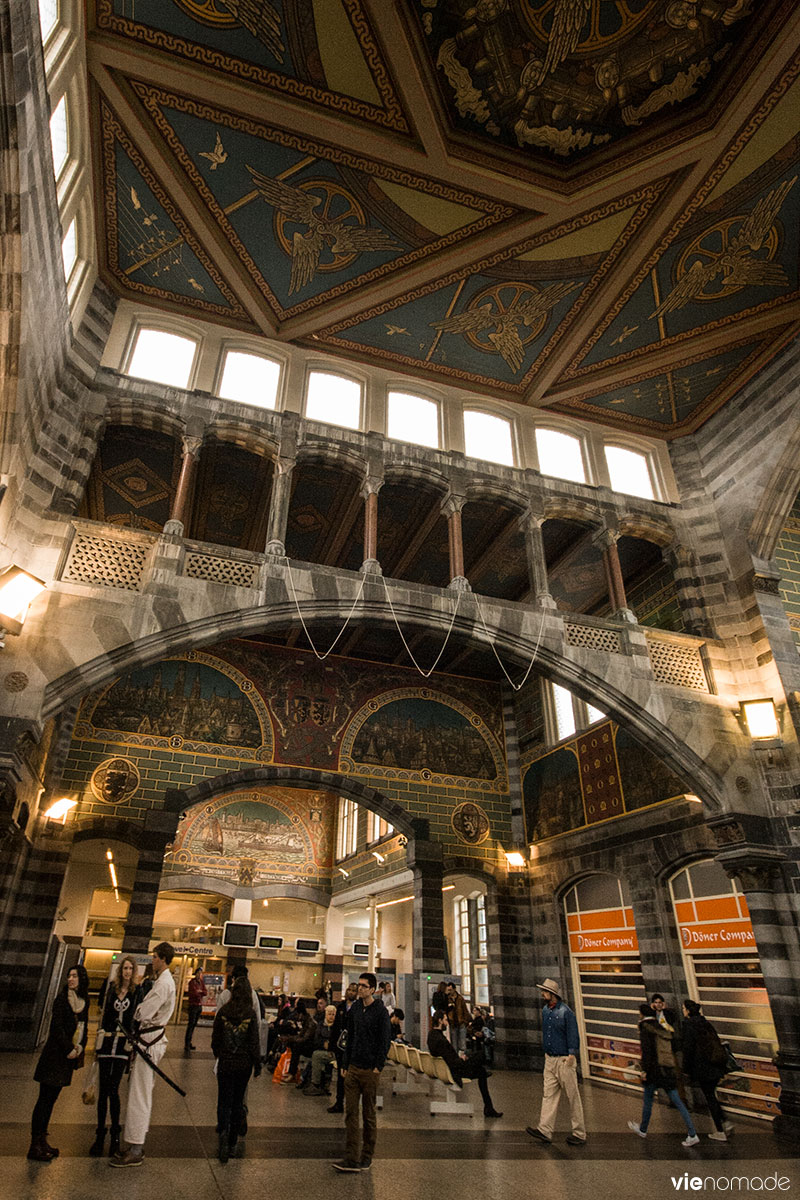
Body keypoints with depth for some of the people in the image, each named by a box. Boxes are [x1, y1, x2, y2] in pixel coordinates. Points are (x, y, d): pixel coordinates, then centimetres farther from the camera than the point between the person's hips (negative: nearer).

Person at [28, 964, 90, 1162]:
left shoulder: (84, 1000, 8)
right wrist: (68, 1049, -13)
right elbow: (56, 1026, -14)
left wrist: (80, 1047, 0)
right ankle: (35, 1146, 4)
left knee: (51, 1098, 12)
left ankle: (41, 1140, 20)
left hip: (69, 1055, 6)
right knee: (45, 1098, -3)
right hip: (55, 1054, -6)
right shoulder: (62, 998, -11)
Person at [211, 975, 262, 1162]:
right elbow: (254, 1042, -9)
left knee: (224, 1101, 8)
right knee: (238, 1102, 15)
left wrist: (217, 1053, 22)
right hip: (244, 1064, 0)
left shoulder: (223, 1011, -9)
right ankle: (232, 1143, 22)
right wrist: (257, 1064, 2)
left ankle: (224, 1133, -16)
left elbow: (215, 1037, 2)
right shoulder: (250, 1014, -12)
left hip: (225, 1063, 0)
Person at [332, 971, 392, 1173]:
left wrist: (378, 1066, -13)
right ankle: (351, 1158, 7)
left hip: (370, 1070, -5)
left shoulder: (380, 1011, -9)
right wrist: (345, 1064, 10)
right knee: (350, 1113, 2)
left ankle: (367, 1157, 21)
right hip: (353, 1068, 5)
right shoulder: (354, 1009, 7)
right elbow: (350, 1038, 14)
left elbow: (385, 1041, -9)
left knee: (369, 1114, 8)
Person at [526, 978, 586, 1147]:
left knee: (573, 1097, 4)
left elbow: (573, 1035, -15)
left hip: (564, 1060, -7)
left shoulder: (565, 1011, -14)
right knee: (549, 1095, 5)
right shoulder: (545, 1011, 8)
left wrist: (571, 1054, -22)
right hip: (549, 1059, 7)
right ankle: (545, 1131, 7)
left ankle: (579, 1134, 15)